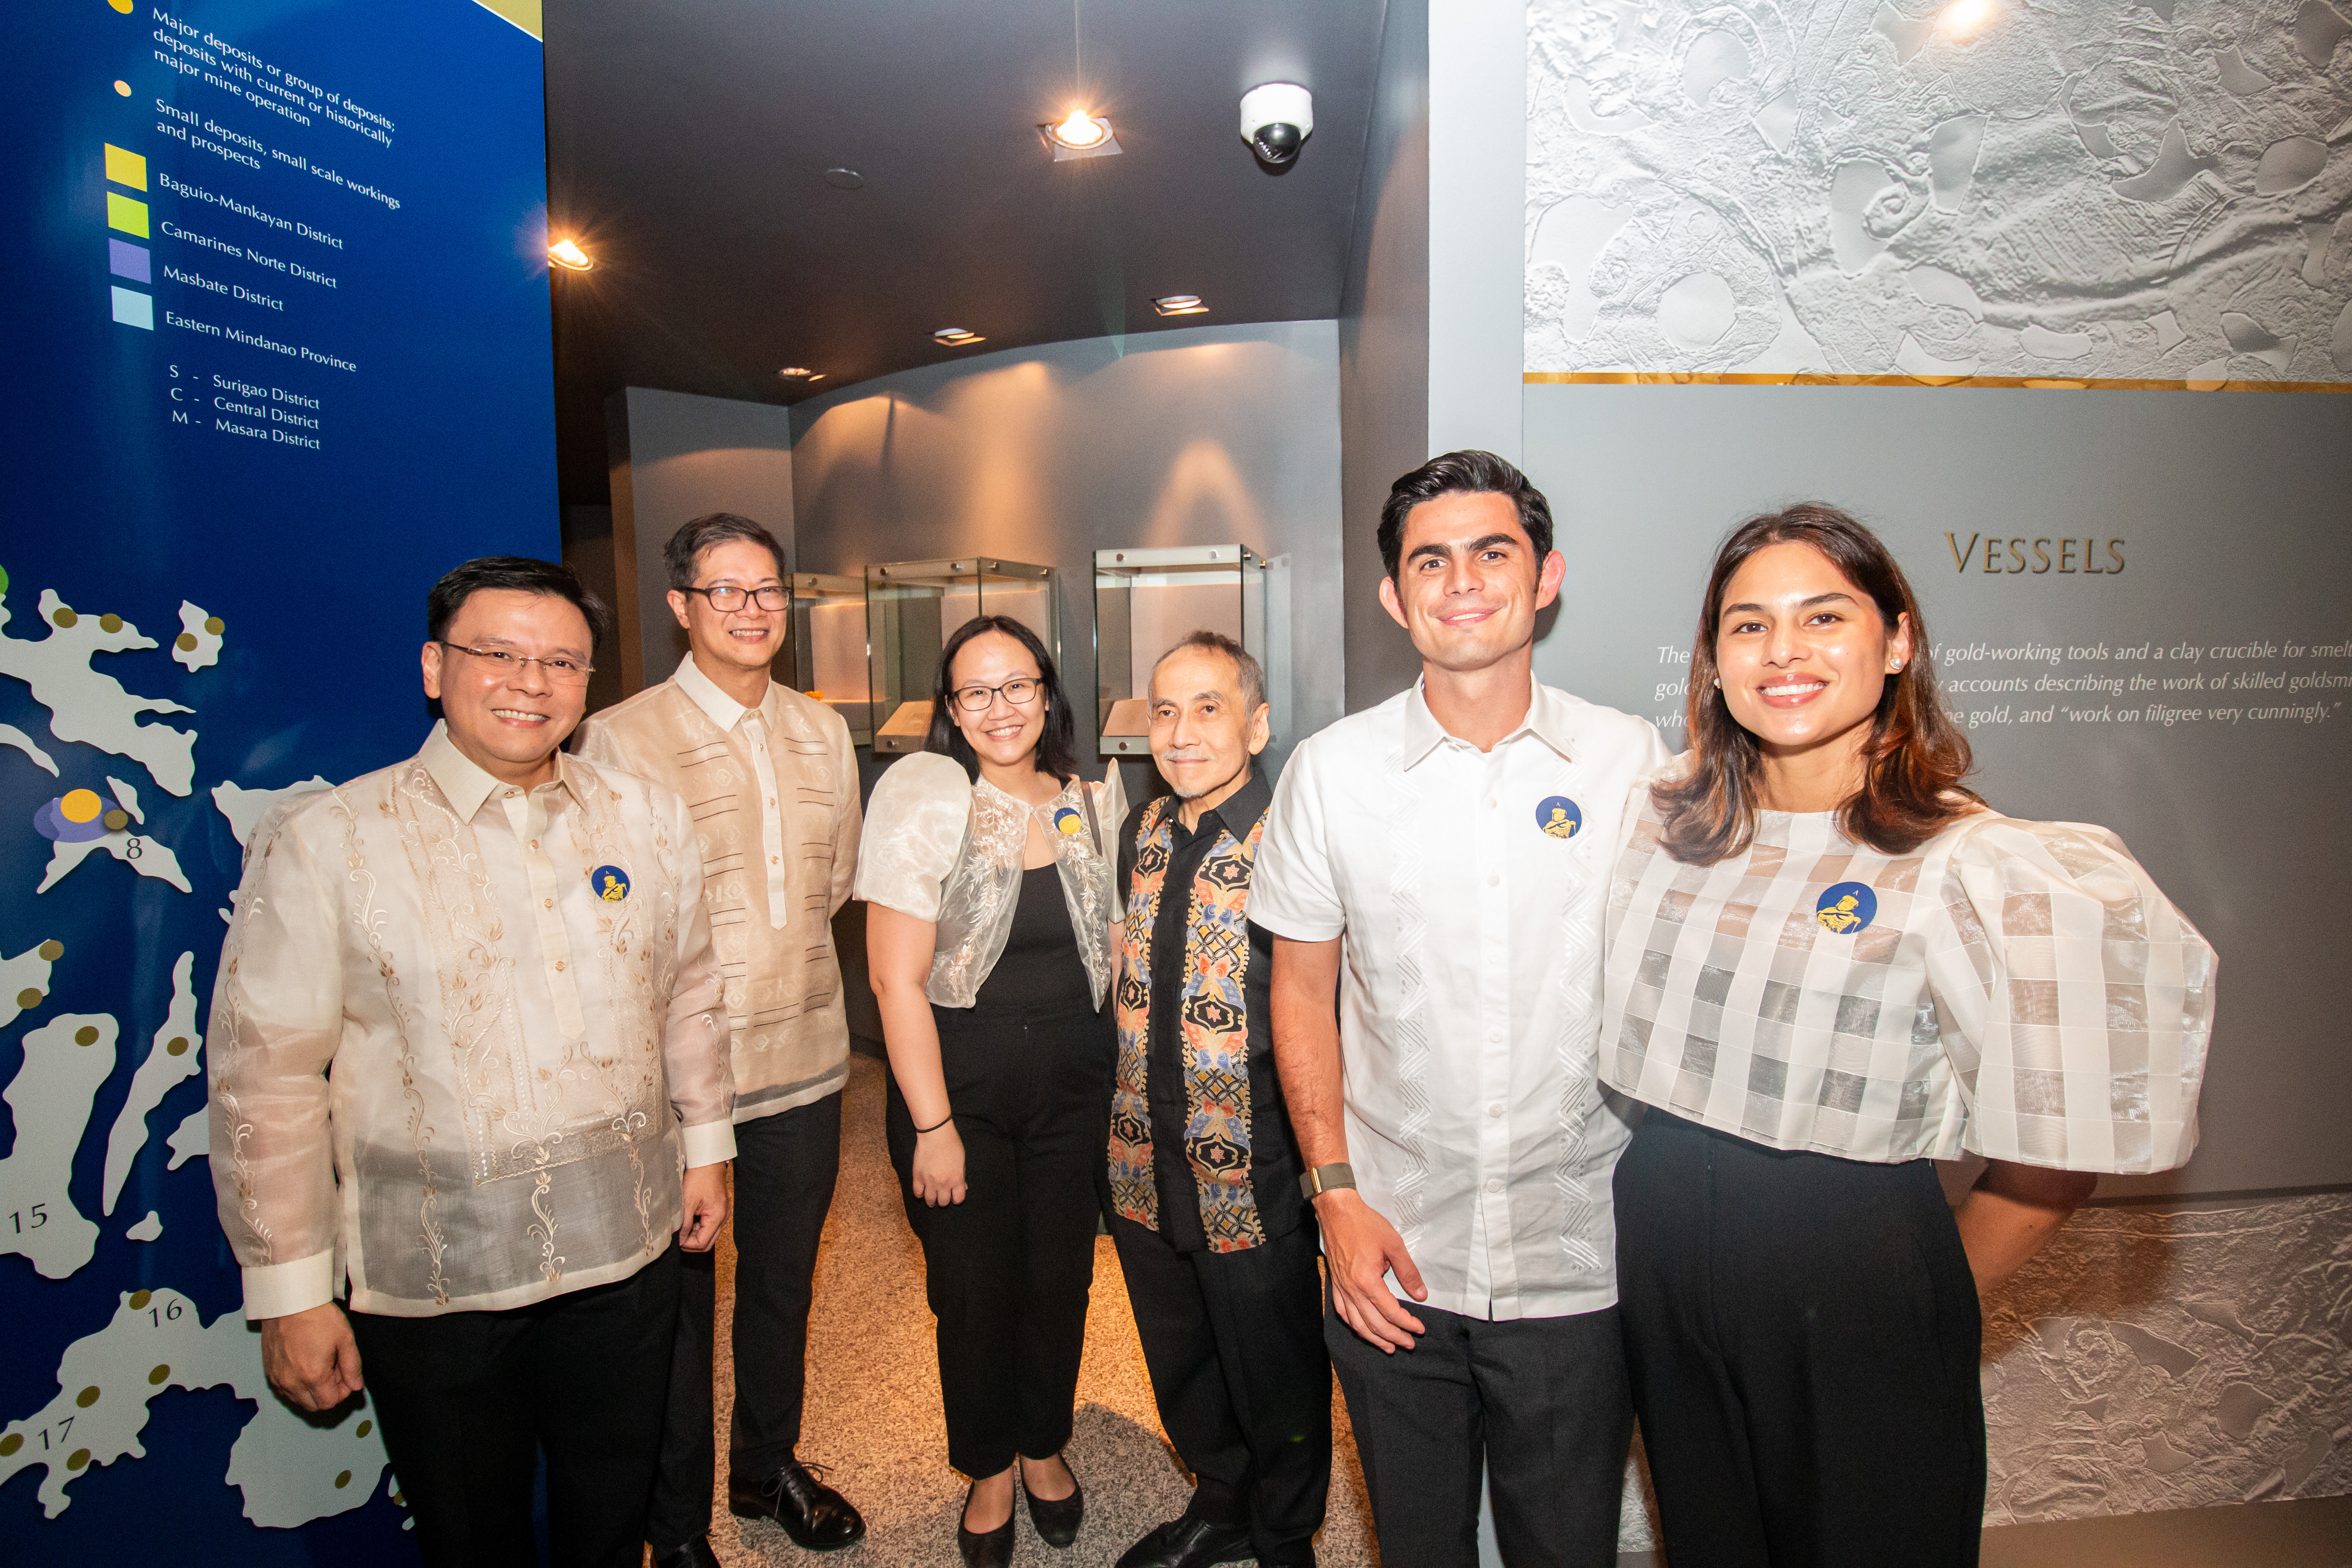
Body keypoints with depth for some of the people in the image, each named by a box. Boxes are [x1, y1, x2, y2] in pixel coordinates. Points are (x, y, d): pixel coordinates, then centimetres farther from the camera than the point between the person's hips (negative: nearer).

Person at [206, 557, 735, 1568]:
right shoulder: (322, 842, -11)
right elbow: (265, 1077, -8)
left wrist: (706, 1144, 11)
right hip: (431, 1279, -2)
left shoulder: (648, 820, 0)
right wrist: (289, 1292, -6)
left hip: (626, 1254, 3)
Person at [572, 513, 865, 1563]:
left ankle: (768, 1467, 45)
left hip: (804, 1060, 5)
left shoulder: (822, 734, 7)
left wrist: (772, 955, 7)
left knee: (783, 1281, 21)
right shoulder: (619, 738, -10)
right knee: (677, 1300, 12)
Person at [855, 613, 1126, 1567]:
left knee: (1061, 1275, 15)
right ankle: (988, 1469, 39)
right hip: (958, 1077, -3)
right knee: (976, 1289, 11)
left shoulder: (1092, 804, 1)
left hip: (1074, 1078, 3)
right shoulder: (924, 797, -12)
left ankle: (1045, 1446, 43)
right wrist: (933, 1126, -13)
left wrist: (1123, 1078, 2)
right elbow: (898, 979, -13)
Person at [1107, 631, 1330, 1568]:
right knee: (1180, 1368, 25)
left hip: (1254, 1176, -6)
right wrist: (1137, 1116, 15)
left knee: (1275, 1381, 17)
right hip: (1147, 1169, 6)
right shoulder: (1142, 834, 2)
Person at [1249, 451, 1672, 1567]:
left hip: (1580, 1266, 0)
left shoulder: (1633, 762, -5)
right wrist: (1336, 1192, -4)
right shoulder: (1330, 770, -5)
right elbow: (1302, 989, 2)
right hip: (1393, 1264, 1)